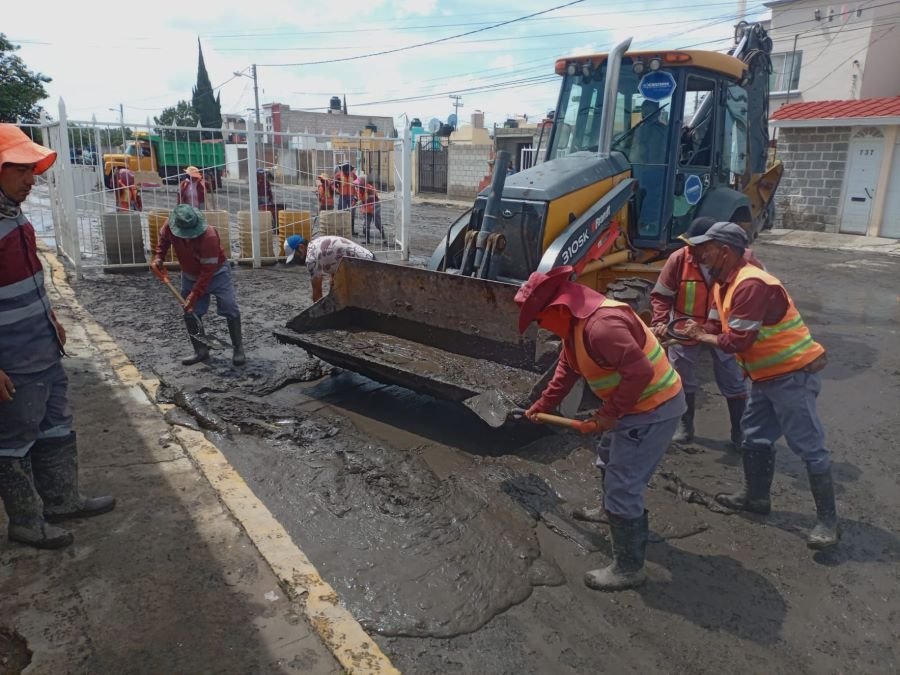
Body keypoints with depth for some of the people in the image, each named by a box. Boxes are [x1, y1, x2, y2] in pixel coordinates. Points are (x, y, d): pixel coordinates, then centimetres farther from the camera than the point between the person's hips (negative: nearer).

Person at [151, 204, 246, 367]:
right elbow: (163, 240, 8)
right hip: (190, 275, 5)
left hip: (216, 273, -5)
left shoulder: (209, 236, -36)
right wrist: (158, 258, -9)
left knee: (230, 309, -12)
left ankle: (238, 349, -3)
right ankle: (201, 351, 14)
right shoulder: (169, 228, -20)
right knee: (190, 313, 3)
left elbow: (207, 271, -31)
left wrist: (194, 296, -30)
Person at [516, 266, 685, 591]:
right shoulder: (575, 321, 2)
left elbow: (639, 372, -34)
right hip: (635, 404, 11)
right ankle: (613, 511, 56)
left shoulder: (601, 324, -32)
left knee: (623, 485, -5)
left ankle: (628, 568, 10)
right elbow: (567, 368, 15)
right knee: (609, 458, 31)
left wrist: (608, 415, -24)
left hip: (654, 408, -11)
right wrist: (544, 403, 17)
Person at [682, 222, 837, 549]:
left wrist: (702, 337, -9)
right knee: (755, 436, 18)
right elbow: (721, 326, 14)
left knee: (809, 446, -2)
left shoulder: (750, 284, -26)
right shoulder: (725, 283, 8)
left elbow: (737, 341, -26)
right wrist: (696, 330, -3)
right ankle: (756, 497, 34)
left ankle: (828, 520, 9)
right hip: (767, 375, 11)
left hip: (794, 374, -10)